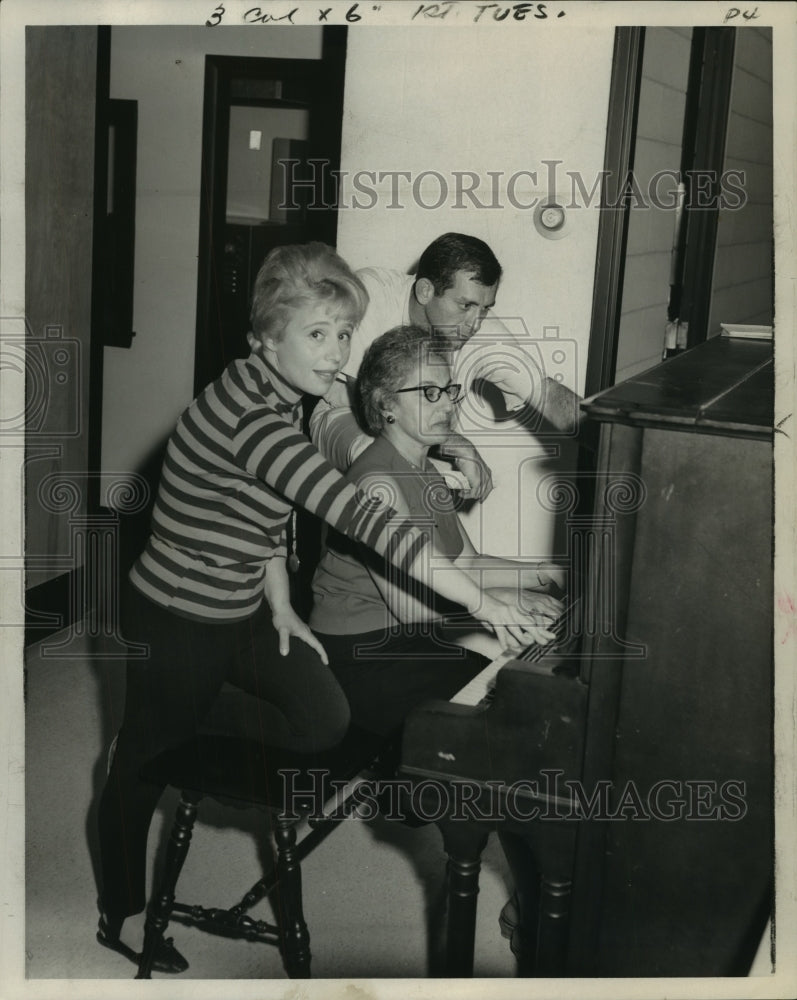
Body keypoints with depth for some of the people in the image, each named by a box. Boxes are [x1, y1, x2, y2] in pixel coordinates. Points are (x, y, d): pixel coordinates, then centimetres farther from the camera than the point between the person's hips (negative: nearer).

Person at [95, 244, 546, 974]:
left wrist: (280, 607, 1)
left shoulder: (282, 398, 0)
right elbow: (357, 514, -39)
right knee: (148, 764, 12)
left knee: (326, 722, -1)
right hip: (176, 623, -8)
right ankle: (123, 915, 34)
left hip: (242, 612, 8)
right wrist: (477, 599, -40)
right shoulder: (248, 416, -31)